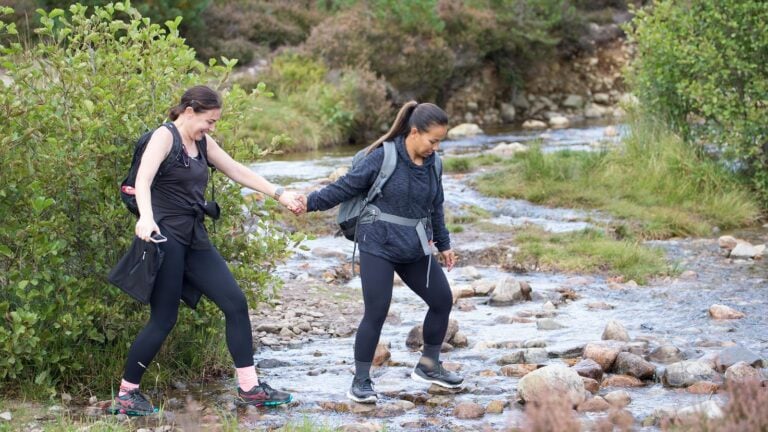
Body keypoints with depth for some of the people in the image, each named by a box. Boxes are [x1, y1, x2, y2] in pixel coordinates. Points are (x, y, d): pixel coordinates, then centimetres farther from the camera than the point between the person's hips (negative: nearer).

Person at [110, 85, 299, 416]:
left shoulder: (202, 143, 14)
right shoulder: (165, 136, -10)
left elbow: (238, 172, 21)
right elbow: (143, 180, -25)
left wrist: (280, 194, 17)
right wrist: (145, 218, -44)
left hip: (194, 240, 8)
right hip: (166, 238, -8)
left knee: (236, 304, 1)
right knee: (163, 320, -5)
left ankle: (249, 388, 6)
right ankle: (125, 395, 9)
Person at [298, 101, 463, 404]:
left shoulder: (431, 163, 3)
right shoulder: (384, 157, -15)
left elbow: (435, 207, 16)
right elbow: (346, 187, -10)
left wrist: (444, 244, 23)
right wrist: (311, 202, -17)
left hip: (415, 250, 7)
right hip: (379, 247, -7)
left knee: (442, 301, 10)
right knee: (376, 314, -8)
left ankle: (428, 366, 29)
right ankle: (361, 381, 6)